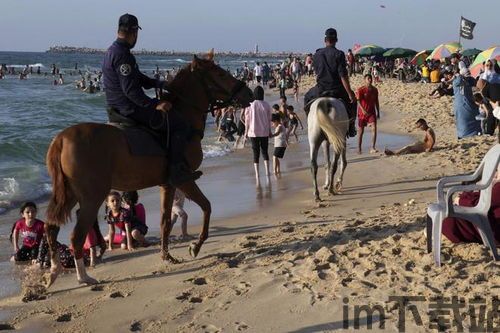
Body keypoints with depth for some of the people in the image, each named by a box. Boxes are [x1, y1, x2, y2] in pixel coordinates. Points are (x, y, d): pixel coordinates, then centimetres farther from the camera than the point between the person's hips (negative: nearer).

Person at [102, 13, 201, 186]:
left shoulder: (112, 51, 14)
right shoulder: (122, 55, -21)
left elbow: (138, 78, 22)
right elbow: (130, 89, -26)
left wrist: (160, 84, 16)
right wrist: (154, 104, -24)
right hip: (129, 108, -11)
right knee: (180, 125, -10)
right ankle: (176, 171, -10)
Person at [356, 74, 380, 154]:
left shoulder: (375, 90, 5)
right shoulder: (361, 90, -9)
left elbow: (376, 102, 14)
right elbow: (358, 101, -19)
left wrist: (378, 112, 14)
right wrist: (363, 110, -33)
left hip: (372, 112, 3)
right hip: (362, 112, -3)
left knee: (374, 128, -15)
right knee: (361, 131, 6)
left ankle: (373, 148, -16)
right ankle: (359, 148, 21)